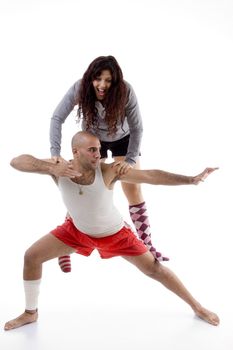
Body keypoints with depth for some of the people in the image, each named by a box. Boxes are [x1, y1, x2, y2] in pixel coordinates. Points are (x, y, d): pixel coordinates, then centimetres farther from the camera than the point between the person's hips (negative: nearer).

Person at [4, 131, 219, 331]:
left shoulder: (108, 171, -33)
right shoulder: (60, 168, -28)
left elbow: (151, 176, -33)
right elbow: (17, 161, -35)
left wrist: (191, 180, -40)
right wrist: (51, 168, -50)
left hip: (114, 233, -2)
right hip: (78, 229, 3)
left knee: (154, 269, 0)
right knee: (31, 256, -3)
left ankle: (196, 306, 22)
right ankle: (30, 313, 18)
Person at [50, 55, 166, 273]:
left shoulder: (125, 91, -31)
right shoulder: (80, 89, -29)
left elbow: (136, 128, -25)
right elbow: (57, 118, -30)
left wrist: (130, 159, -37)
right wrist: (55, 152, -43)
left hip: (122, 139, 0)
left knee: (134, 191, -2)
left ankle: (147, 246, 10)